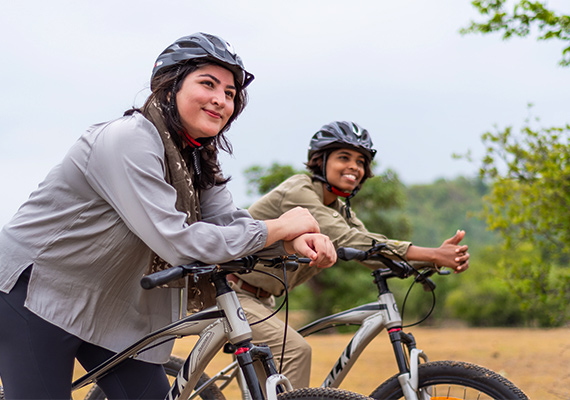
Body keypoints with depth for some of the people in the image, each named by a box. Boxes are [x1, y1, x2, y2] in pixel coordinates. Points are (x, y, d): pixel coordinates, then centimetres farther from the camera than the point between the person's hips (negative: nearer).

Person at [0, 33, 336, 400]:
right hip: (34, 293, -8)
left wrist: (298, 241, -25)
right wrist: (281, 226, -26)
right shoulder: (129, 142, -27)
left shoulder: (196, 158, 2)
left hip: (104, 307, 8)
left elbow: (230, 220, -5)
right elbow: (178, 243, -33)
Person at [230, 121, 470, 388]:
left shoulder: (339, 210, 5)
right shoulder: (297, 191, -22)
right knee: (296, 350, -22)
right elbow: (348, 240, -34)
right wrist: (431, 255, -38)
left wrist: (439, 255, -26)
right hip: (231, 292, -9)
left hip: (259, 299, 9)